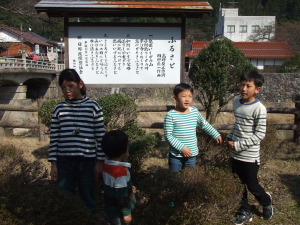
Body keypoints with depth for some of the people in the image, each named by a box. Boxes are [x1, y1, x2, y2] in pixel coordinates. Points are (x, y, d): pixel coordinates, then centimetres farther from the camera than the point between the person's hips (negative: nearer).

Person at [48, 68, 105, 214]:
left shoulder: (93, 107, -2)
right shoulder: (59, 109, 4)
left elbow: (100, 136, -1)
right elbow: (54, 138, 4)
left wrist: (100, 161, -2)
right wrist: (53, 164, 1)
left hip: (87, 161, -2)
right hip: (64, 161, 2)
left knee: (87, 200, 10)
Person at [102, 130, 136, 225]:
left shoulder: (107, 165, -5)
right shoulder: (120, 172, -31)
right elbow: (122, 196, -26)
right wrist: (126, 213, -15)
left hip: (110, 206, 8)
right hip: (118, 211, -8)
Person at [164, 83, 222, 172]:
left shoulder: (195, 111, -1)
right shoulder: (171, 115, -15)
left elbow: (204, 124, 16)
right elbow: (168, 136, -14)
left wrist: (216, 135, 18)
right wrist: (182, 147, -19)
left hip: (192, 154, 4)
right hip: (176, 155, -4)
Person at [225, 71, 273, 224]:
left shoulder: (259, 109, -16)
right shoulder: (236, 103, 4)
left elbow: (260, 134, -16)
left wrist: (239, 145, -18)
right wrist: (229, 138, 2)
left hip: (250, 156, -6)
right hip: (235, 154, 6)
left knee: (252, 187, 9)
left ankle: (266, 201, 41)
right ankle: (245, 213, 33)